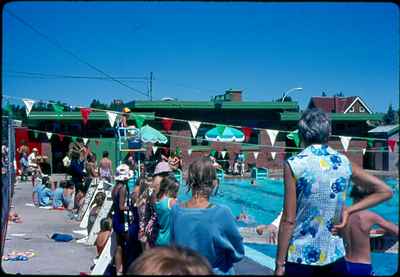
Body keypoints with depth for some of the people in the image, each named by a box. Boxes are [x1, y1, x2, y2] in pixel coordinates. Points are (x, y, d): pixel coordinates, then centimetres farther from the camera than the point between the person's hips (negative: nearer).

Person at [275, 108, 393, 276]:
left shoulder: (294, 164, -11)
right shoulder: (344, 163, 2)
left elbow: (289, 220, -12)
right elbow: (385, 191, 10)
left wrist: (279, 263, -6)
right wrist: (348, 210, 5)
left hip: (300, 257, -3)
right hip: (334, 256, 3)